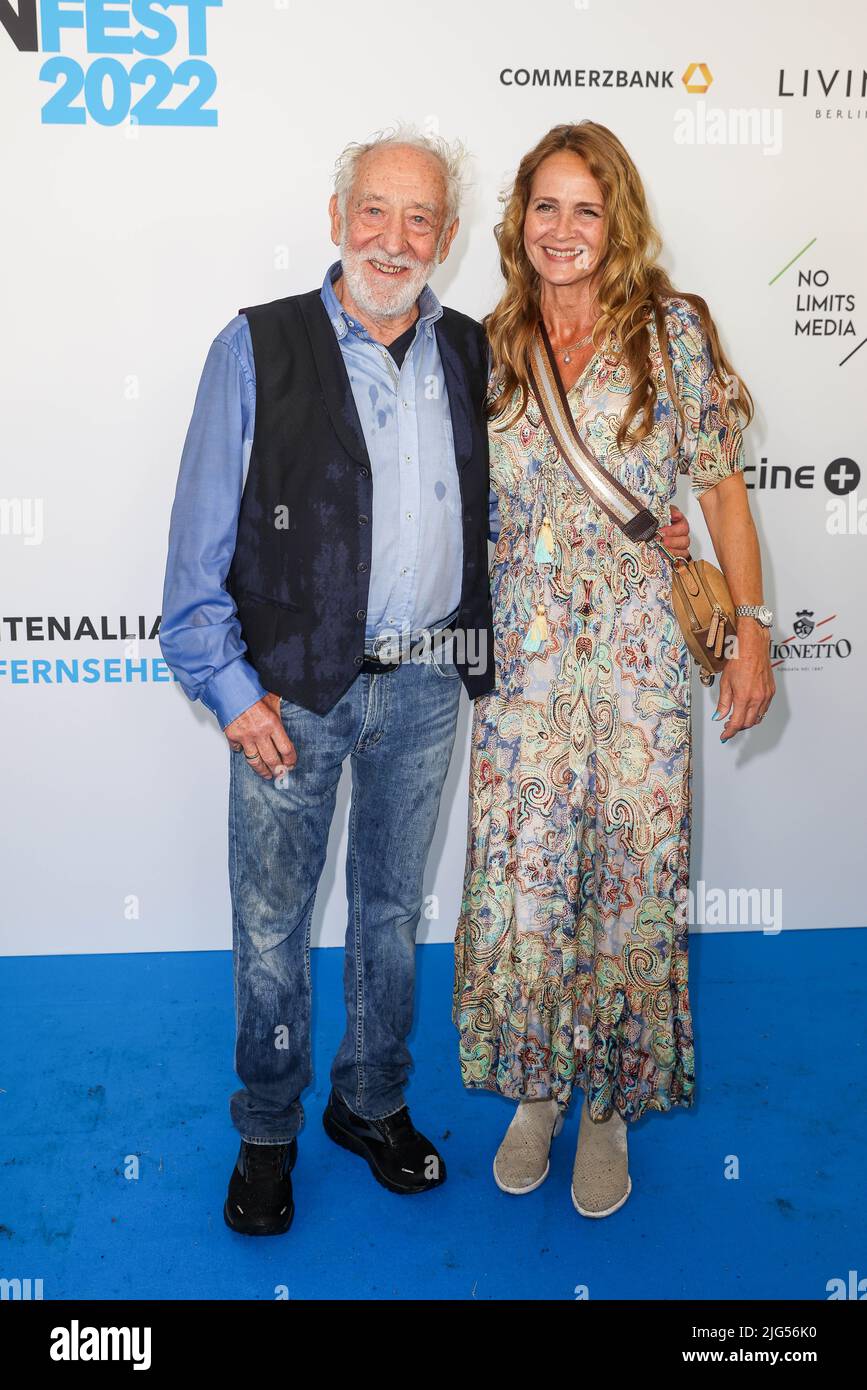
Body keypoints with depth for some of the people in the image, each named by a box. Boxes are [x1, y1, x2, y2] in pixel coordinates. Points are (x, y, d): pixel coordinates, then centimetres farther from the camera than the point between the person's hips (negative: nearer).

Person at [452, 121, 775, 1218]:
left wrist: (751, 625, -3)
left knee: (631, 881, 4)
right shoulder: (490, 349, 8)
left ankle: (610, 1107, 25)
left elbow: (722, 487, 2)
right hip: (521, 654, 2)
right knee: (519, 880, 4)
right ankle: (537, 1090, 27)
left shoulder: (672, 330, 1)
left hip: (639, 651, -2)